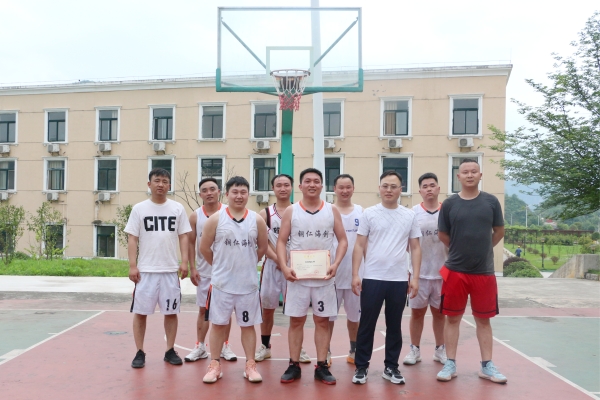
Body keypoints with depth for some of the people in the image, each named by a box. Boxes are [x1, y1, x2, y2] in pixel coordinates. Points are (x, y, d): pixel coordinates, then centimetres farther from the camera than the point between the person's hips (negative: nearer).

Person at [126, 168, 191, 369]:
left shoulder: (177, 208, 5)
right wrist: (132, 265, -7)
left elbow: (183, 236, 5)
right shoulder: (139, 209, 1)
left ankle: (170, 351, 20)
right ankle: (140, 352, 17)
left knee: (171, 311, 8)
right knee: (140, 311, 4)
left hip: (170, 269, 1)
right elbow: (132, 238, 0)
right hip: (146, 270, -1)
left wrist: (184, 262, -5)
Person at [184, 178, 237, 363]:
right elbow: (191, 243, 4)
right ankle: (200, 347, 19)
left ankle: (225, 346, 19)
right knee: (203, 309, 9)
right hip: (204, 270, 1)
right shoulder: (195, 216, 0)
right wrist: (192, 268, -3)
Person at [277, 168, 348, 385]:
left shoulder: (332, 211, 4)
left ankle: (321, 366, 18)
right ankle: (294, 365, 18)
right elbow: (281, 241, 0)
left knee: (322, 320, 7)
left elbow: (342, 240, 4)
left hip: (323, 276, 1)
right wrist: (284, 267, -14)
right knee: (296, 320, 6)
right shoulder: (291, 211, 2)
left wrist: (336, 264, -12)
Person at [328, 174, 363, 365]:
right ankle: (326, 353, 19)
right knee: (328, 315, 7)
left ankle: (354, 351, 28)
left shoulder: (361, 212, 5)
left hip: (355, 272, 2)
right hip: (332, 272, -2)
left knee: (355, 314, 14)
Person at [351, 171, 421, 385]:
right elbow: (359, 246, 0)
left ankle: (391, 367, 24)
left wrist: (415, 277, 1)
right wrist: (355, 274, -7)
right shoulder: (369, 213, 1)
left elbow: (415, 248, 8)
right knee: (367, 324, 6)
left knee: (394, 326, 12)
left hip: (399, 280, 2)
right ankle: (361, 367, 17)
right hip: (372, 278, -2)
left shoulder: (410, 216, 6)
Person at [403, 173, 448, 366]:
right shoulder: (413, 213, -3)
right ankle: (414, 349, 20)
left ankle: (440, 349, 26)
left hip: (442, 272, 1)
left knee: (439, 313, 13)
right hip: (419, 272, -1)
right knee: (417, 312, 8)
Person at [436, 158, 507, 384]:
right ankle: (450, 364, 18)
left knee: (483, 320, 12)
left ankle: (487, 366, 23)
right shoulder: (449, 204, -3)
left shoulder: (491, 202, -1)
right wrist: (461, 250, 10)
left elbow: (499, 232, 10)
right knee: (452, 318, 7)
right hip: (455, 271, 0)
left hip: (484, 272, 1)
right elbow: (443, 235, 6)